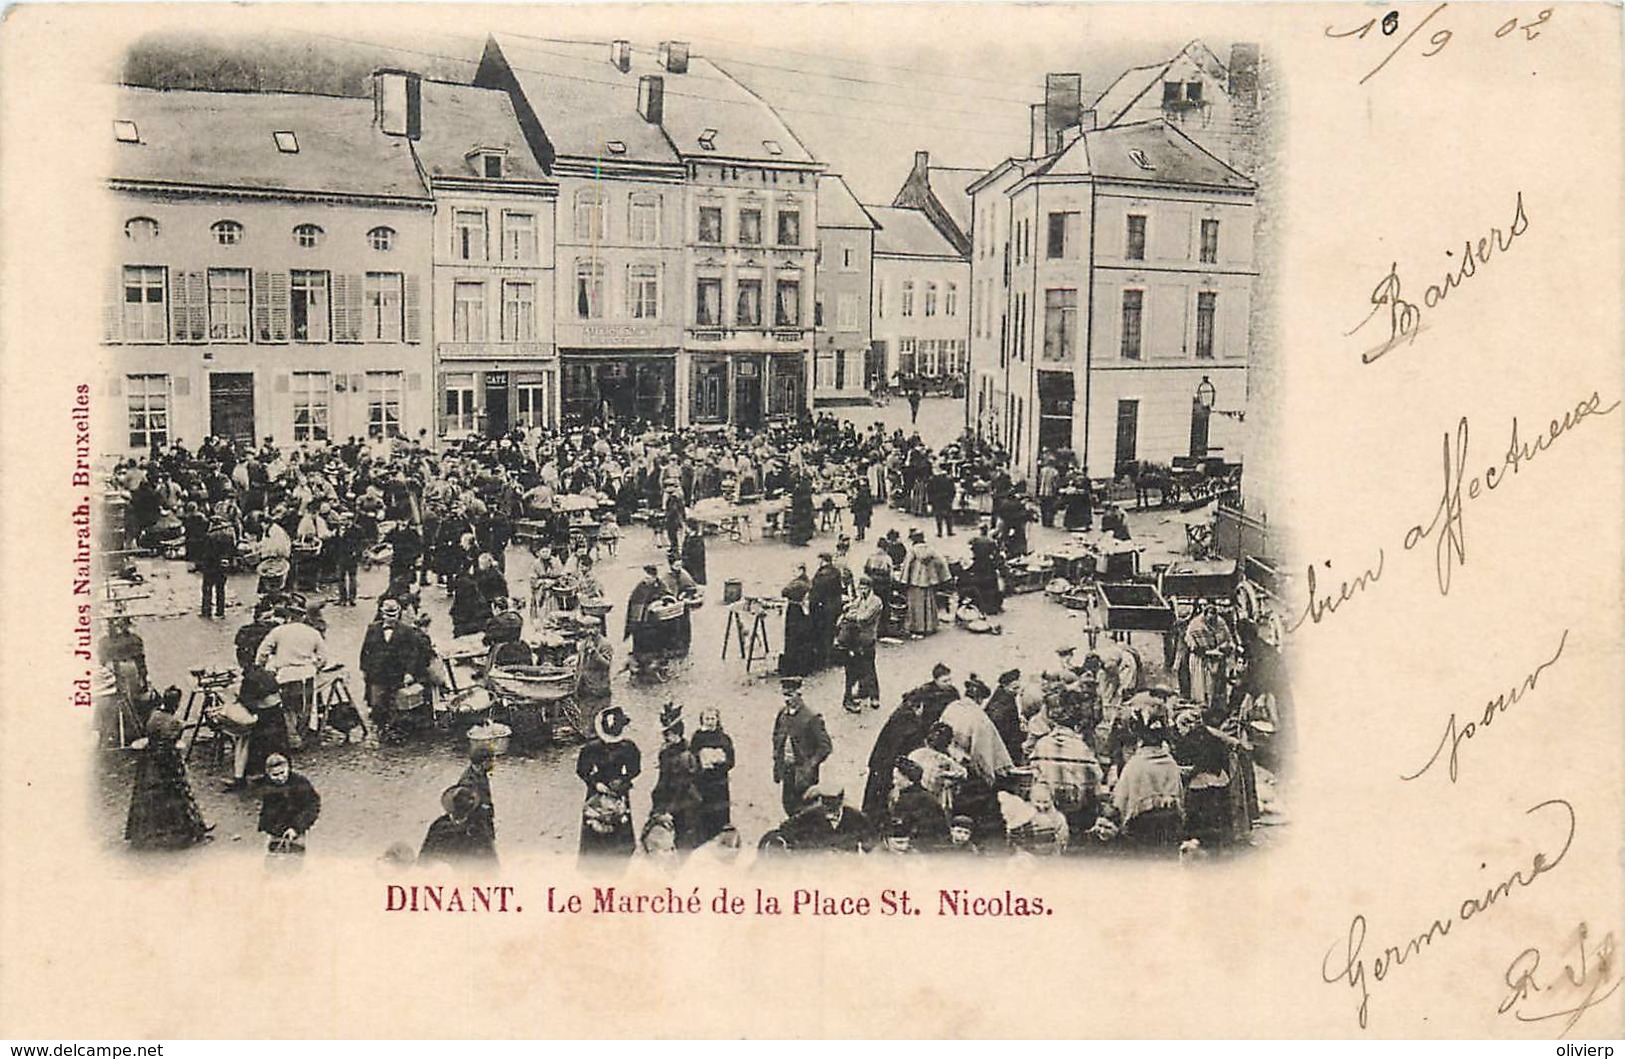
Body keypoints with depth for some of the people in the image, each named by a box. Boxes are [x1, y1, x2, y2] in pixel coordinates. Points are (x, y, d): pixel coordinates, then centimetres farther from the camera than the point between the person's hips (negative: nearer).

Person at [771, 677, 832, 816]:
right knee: (789, 806, 9)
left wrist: (810, 766, -16)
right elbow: (776, 739, 20)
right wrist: (777, 762, 9)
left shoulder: (812, 717, -13)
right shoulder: (782, 715, 6)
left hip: (803, 773, -6)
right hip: (787, 772, 6)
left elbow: (825, 746, -11)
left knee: (803, 810, -2)